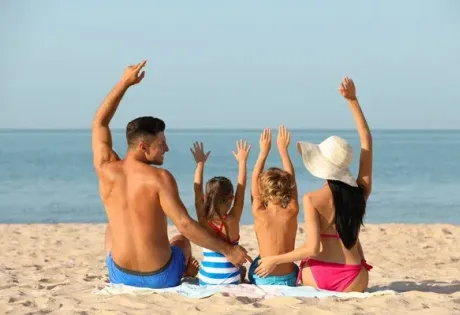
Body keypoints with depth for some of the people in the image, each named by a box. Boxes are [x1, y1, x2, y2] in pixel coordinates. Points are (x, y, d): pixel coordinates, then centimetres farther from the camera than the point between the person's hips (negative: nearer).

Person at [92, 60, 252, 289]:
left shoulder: (106, 170, -8)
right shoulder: (160, 179, -20)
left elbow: (100, 123, 9)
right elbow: (185, 226, -23)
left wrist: (124, 83, 14)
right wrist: (227, 250, -15)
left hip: (121, 278, 3)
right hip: (162, 279, -2)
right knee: (182, 240, 35)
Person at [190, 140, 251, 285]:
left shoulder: (203, 220, -9)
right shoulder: (232, 221, -14)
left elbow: (197, 190, 2)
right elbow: (241, 189, -6)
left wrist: (200, 163, 11)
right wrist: (242, 161, 2)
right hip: (230, 281, -2)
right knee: (242, 269, 33)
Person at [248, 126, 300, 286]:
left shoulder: (260, 214, -11)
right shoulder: (292, 213, -9)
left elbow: (255, 179, 2)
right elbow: (291, 178, 4)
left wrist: (264, 151, 10)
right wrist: (283, 149, 11)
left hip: (262, 279, -1)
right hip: (288, 280, 1)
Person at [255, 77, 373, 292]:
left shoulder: (313, 200, -13)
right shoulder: (361, 192, -5)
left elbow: (312, 249, -19)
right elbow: (367, 140, 6)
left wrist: (275, 260, -6)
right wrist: (353, 100, 9)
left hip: (318, 280, 0)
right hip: (352, 284, 0)